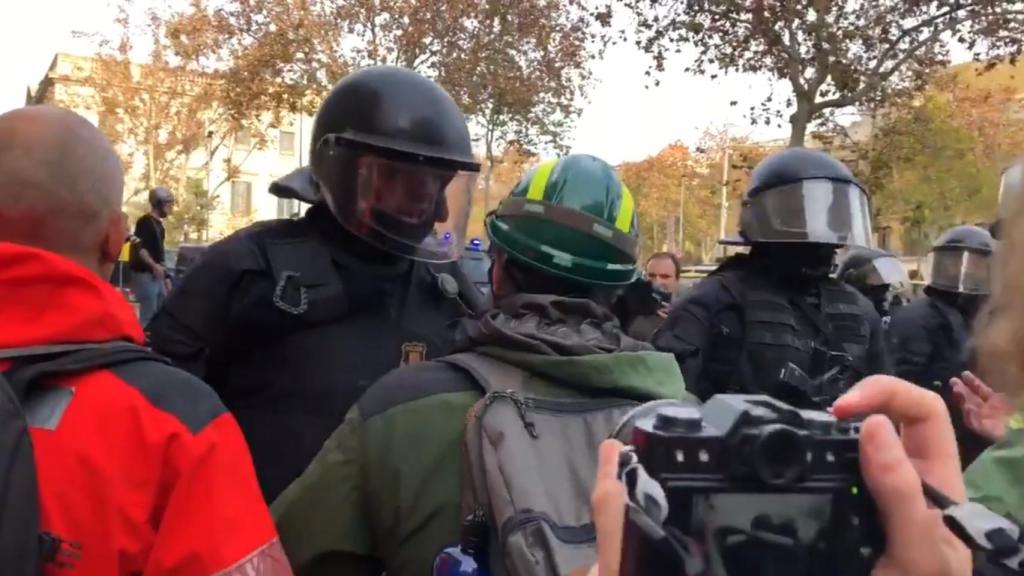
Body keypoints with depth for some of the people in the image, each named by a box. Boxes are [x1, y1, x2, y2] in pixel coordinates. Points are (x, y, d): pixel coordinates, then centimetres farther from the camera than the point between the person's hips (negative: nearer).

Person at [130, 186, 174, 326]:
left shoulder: (158, 224, 16)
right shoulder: (145, 222, -11)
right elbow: (139, 248, -21)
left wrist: (166, 277, 20)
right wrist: (154, 266, -34)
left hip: (157, 276, 9)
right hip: (145, 275, -9)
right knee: (148, 316, -8)